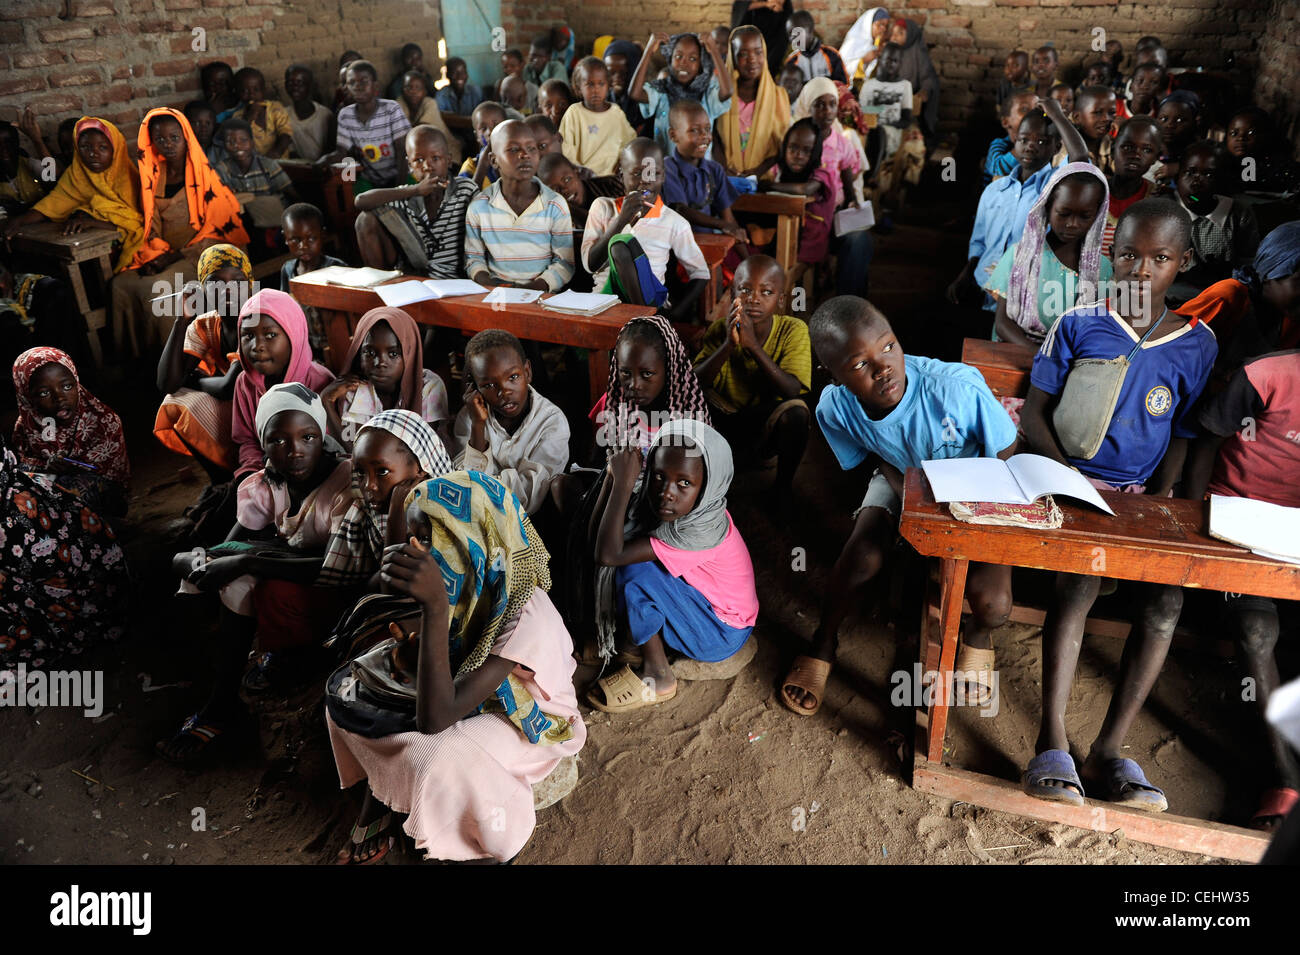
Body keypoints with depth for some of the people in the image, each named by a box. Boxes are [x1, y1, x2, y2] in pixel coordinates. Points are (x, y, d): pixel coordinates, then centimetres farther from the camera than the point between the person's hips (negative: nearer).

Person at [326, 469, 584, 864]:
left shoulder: (527, 616, -36)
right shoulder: (464, 587, -15)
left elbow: (434, 718, -40)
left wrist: (435, 606, -48)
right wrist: (408, 656, -23)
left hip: (531, 723, -6)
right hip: (469, 697, 7)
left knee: (431, 755, -33)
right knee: (346, 691, -3)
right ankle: (375, 811, 10)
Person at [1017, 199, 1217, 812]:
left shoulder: (1197, 344, 9)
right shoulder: (1078, 325, 2)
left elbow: (1182, 435, 12)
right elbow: (1034, 412, 2)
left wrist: (1160, 498, -5)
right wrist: (1070, 476, -11)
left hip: (1142, 494, 3)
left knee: (1167, 599, -22)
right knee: (1079, 580, -29)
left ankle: (1109, 750, -13)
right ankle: (1052, 744, -24)